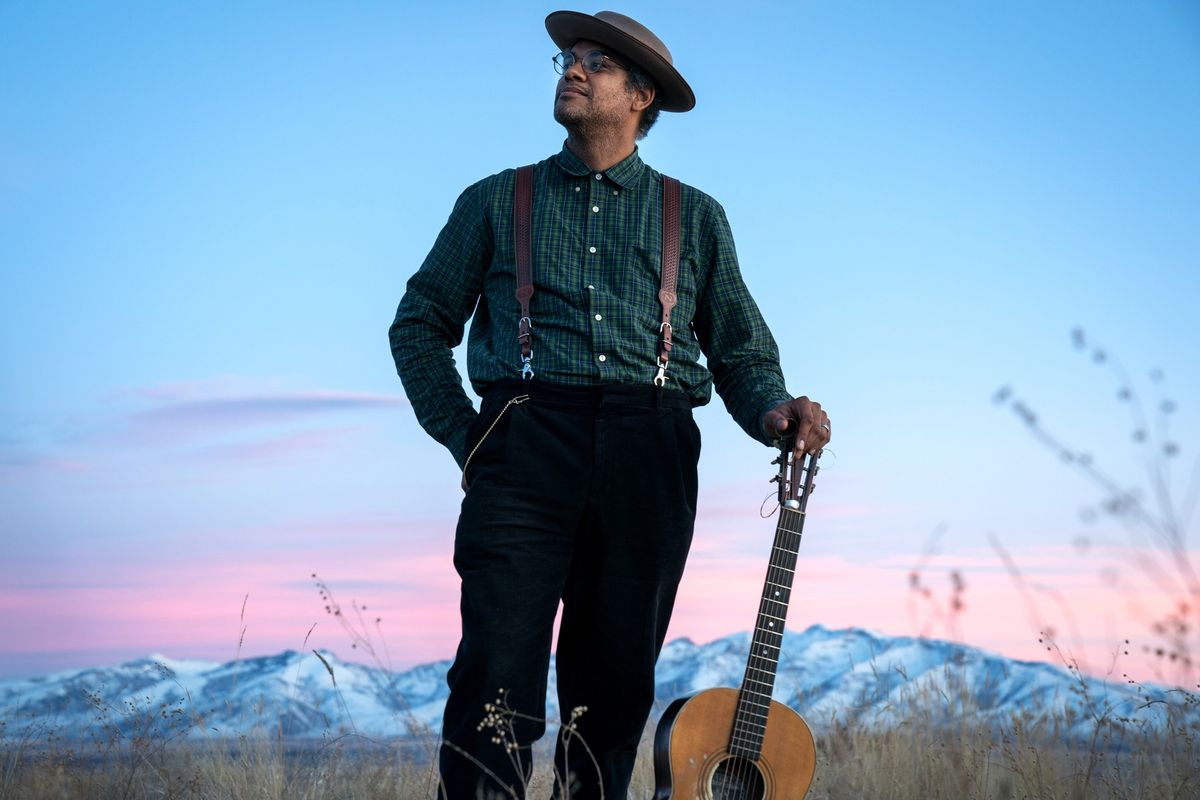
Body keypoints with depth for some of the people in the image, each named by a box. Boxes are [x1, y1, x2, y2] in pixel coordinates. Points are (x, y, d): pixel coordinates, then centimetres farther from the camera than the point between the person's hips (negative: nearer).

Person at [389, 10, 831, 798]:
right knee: (498, 683, -14)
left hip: (648, 460, 2)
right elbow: (420, 322, 17)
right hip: (526, 446, -1)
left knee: (613, 690, 4)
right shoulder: (497, 202, 17)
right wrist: (463, 434, 5)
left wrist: (775, 412, -4)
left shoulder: (695, 217, 18)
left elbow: (741, 352, 18)